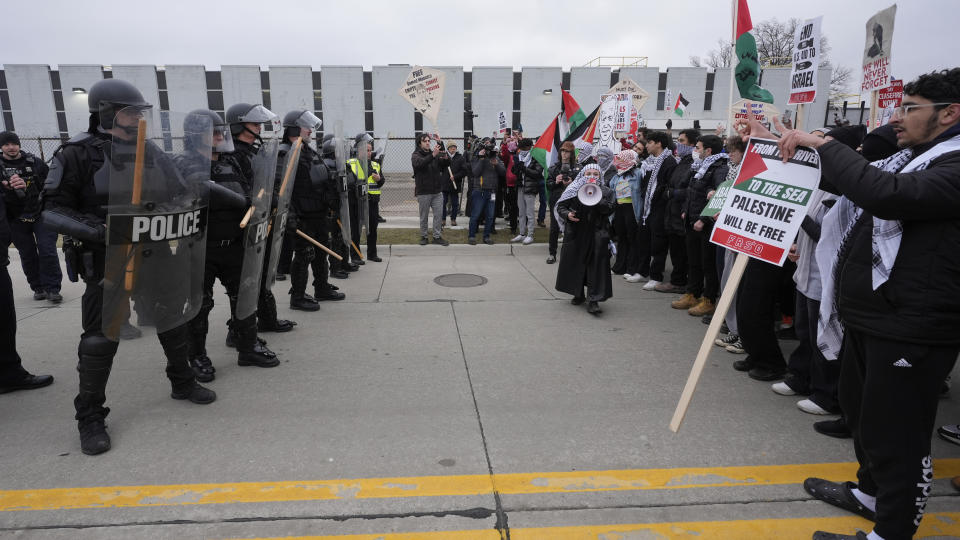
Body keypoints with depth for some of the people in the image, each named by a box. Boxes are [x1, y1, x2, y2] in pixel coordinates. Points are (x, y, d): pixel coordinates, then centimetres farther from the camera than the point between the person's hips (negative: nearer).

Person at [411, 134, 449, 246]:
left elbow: (446, 164, 3)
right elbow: (420, 163, -25)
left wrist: (446, 158, -20)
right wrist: (432, 155, -38)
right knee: (424, 216, 5)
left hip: (437, 191, 4)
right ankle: (423, 236, 18)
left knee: (439, 214, 3)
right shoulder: (416, 155, -2)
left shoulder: (436, 154, 12)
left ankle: (437, 236, 12)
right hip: (423, 192, -4)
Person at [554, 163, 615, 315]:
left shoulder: (606, 192, 6)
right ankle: (578, 294, 28)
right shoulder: (573, 190, 6)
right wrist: (567, 214, -12)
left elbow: (609, 209, -8)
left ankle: (593, 300, -5)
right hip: (575, 234, 2)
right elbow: (560, 206, 7)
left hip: (597, 235, -1)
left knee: (596, 266, -7)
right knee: (575, 264, 9)